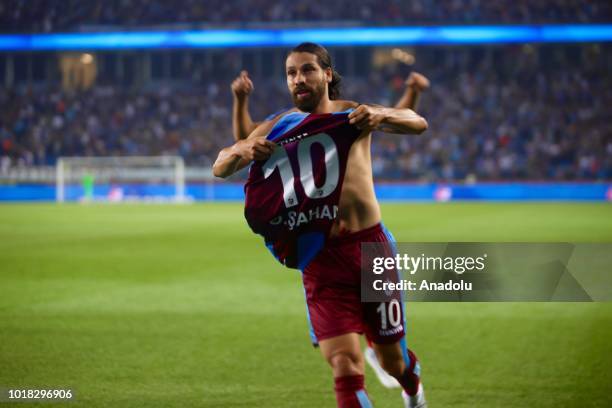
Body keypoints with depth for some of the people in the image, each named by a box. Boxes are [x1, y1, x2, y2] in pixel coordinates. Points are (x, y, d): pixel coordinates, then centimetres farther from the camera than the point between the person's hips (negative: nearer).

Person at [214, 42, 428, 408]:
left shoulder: (352, 114, 3)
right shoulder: (276, 128, 8)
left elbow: (418, 123, -7)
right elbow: (220, 168, 8)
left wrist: (381, 116, -29)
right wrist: (242, 151, -16)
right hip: (319, 260, 1)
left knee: (392, 359, 15)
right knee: (346, 368, -16)